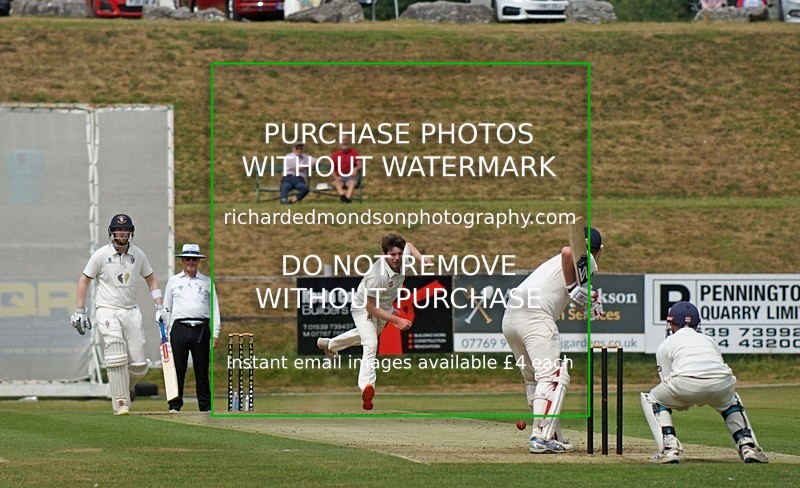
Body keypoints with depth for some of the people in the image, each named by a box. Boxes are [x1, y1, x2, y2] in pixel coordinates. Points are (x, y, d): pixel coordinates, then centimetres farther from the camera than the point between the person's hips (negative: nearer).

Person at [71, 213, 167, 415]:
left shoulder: (138, 254, 5)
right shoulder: (101, 255, -5)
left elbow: (151, 279, 18)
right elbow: (84, 280, 3)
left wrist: (160, 307, 10)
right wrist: (80, 312, 0)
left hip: (131, 312, 4)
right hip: (108, 312, -4)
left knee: (139, 366, -2)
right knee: (117, 359, -19)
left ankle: (122, 389, 26)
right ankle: (121, 404, -12)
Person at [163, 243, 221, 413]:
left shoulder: (207, 282, 13)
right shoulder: (174, 281, 14)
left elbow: (214, 308, 11)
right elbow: (166, 308, 15)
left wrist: (215, 333, 1)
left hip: (201, 329, 0)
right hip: (180, 327, 0)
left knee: (202, 370, 1)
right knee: (177, 368, -3)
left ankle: (205, 405, 5)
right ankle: (174, 404, 1)